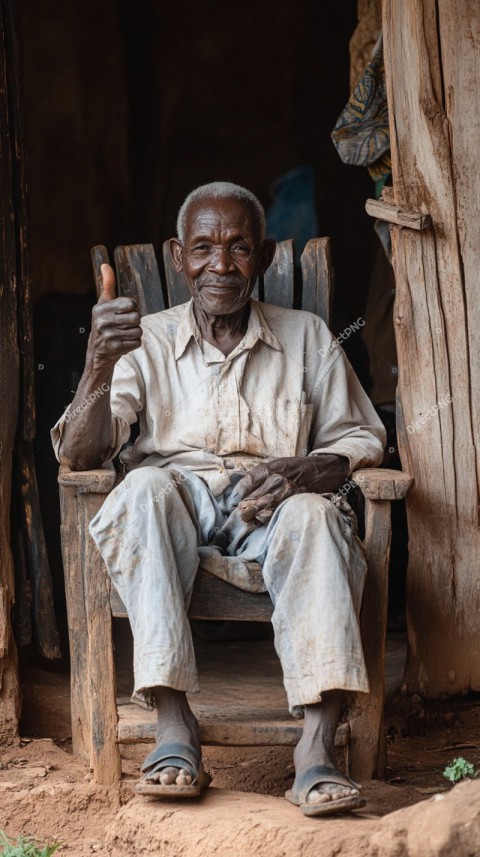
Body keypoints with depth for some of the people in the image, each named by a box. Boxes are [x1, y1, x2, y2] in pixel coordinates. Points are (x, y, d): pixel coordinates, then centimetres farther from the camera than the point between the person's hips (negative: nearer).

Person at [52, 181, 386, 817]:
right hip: (176, 514, 0)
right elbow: (79, 454, -2)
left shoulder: (307, 338, 13)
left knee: (315, 515, -34)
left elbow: (362, 438, 11)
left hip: (269, 518, 0)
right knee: (146, 487, -34)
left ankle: (317, 746, -43)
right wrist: (100, 367, -23)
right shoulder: (146, 341, 9)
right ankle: (175, 728, -39)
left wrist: (305, 468, -12)